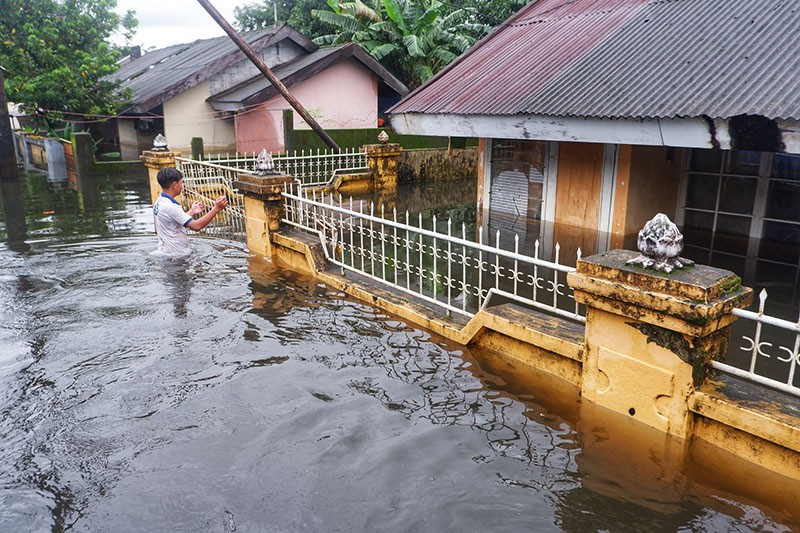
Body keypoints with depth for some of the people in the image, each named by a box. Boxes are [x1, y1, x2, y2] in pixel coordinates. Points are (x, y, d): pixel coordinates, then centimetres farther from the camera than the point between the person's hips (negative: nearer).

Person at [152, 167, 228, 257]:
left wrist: (192, 212, 17)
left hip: (166, 252, 10)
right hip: (177, 255, -10)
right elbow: (196, 226, -30)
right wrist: (216, 208, -28)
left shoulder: (159, 203, 6)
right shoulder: (170, 206, -25)